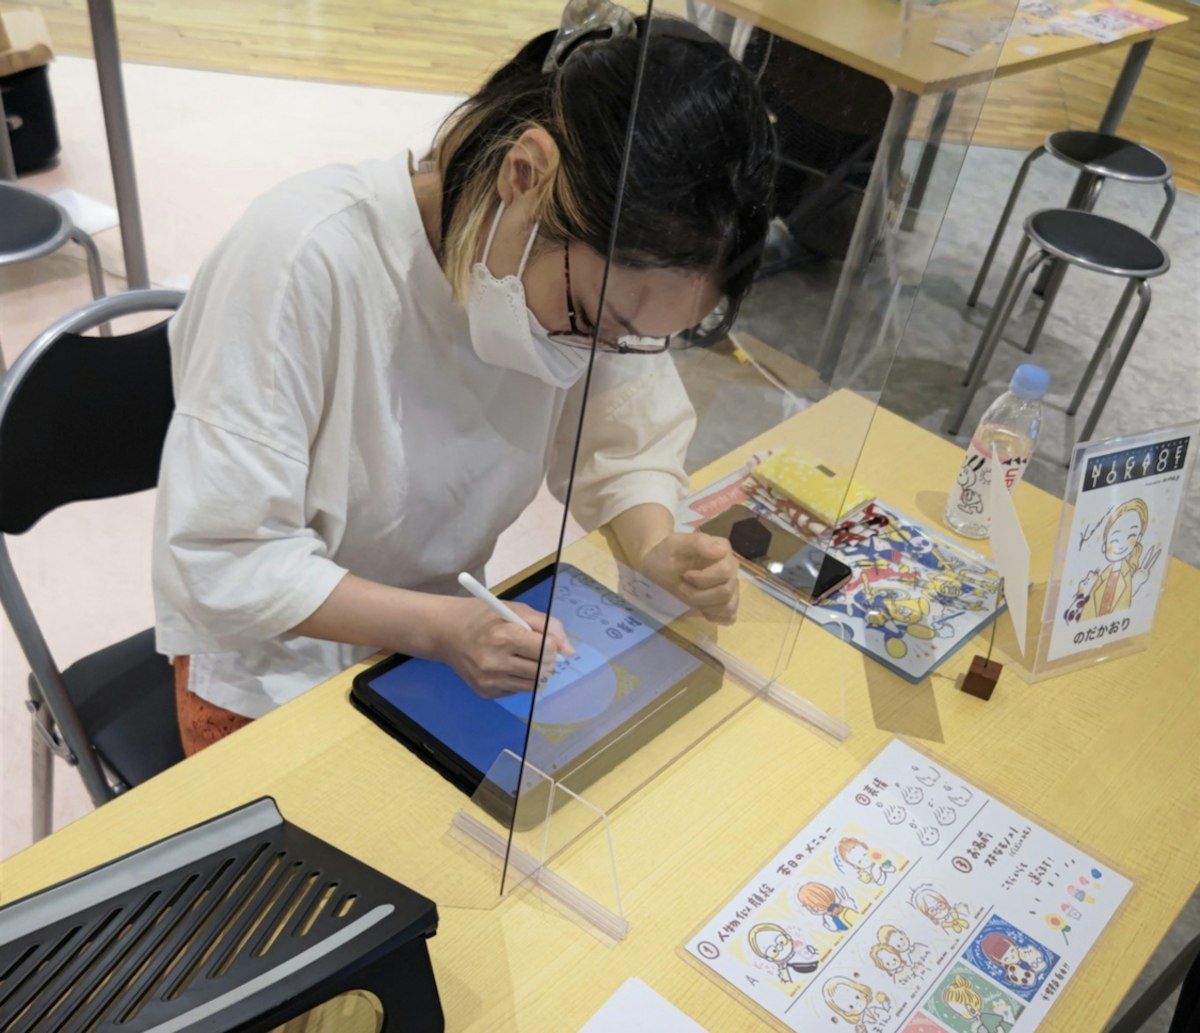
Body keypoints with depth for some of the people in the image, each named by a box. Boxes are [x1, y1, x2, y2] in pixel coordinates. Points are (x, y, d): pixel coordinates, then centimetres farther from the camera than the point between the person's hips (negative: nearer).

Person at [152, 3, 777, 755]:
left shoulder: (600, 275, -17)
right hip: (275, 669, -3)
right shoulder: (307, 261, -31)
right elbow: (222, 559, -25)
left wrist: (657, 551, -24)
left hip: (449, 628, 4)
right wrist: (439, 628, -35)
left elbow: (626, 445, -4)